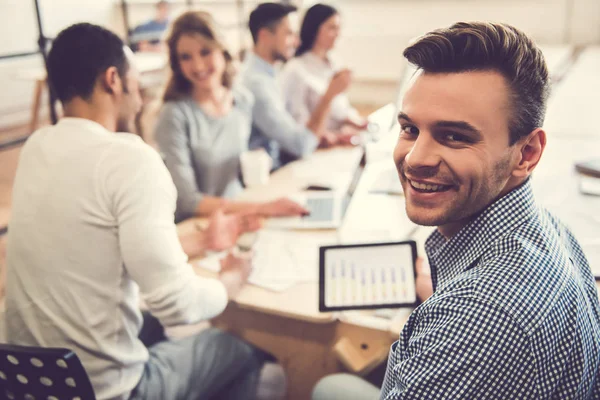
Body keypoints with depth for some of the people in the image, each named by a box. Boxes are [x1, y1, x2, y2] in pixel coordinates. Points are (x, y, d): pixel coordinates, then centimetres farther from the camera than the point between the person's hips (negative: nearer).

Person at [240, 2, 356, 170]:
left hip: (275, 164, 9)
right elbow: (302, 146, -25)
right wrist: (329, 94, -21)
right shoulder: (256, 81, -24)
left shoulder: (263, 73, 8)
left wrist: (318, 135, -1)